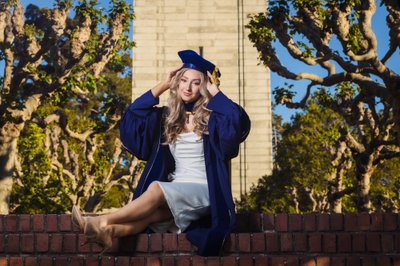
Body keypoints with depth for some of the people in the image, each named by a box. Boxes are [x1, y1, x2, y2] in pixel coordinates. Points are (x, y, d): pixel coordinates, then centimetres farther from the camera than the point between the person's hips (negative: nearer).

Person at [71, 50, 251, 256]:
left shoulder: (210, 118, 1)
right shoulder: (166, 117, 13)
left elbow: (239, 122, -20)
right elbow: (131, 118, 2)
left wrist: (215, 92, -8)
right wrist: (161, 87, 4)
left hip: (203, 192, -3)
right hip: (173, 192, 3)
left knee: (156, 188, -33)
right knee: (157, 212, -34)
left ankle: (104, 223, -43)